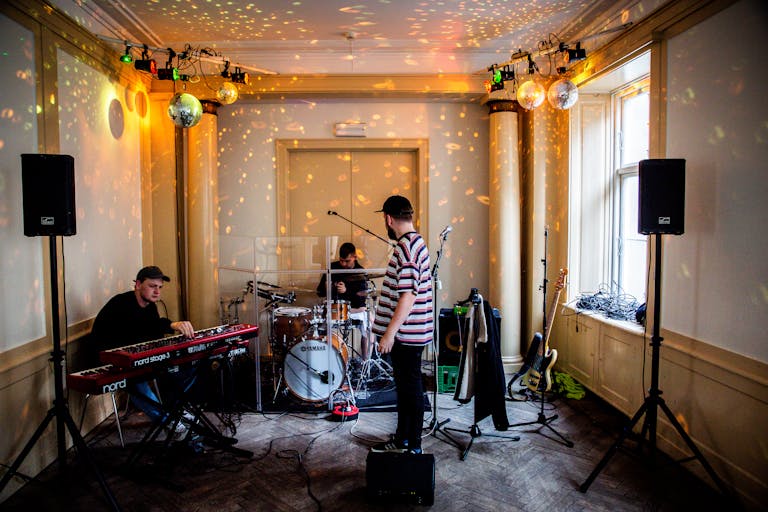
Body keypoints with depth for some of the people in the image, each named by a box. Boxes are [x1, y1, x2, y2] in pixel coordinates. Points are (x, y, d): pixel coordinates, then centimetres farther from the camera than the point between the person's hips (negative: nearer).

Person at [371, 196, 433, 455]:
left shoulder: (405, 248, -20)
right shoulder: (417, 242, 12)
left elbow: (408, 295, -26)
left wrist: (390, 333, -23)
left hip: (406, 334, -10)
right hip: (409, 333, 10)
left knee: (411, 388, 2)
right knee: (404, 385, 18)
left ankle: (413, 447, 15)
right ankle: (402, 439, 31)